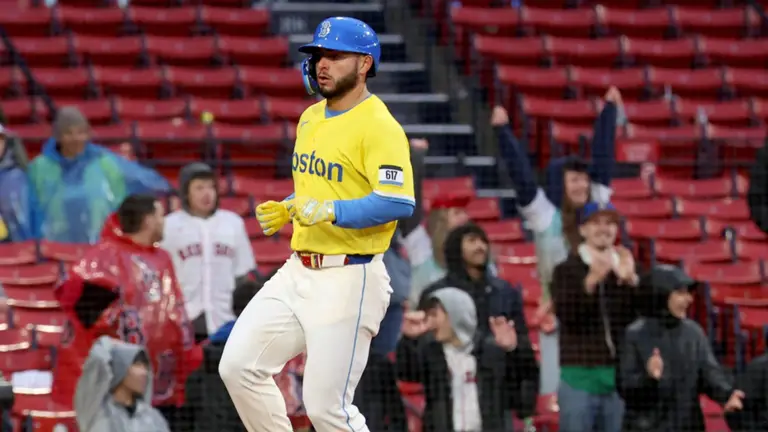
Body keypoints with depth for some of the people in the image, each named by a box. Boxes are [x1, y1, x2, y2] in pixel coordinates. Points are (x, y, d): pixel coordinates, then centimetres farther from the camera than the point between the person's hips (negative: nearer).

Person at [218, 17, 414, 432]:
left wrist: (330, 211, -28)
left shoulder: (379, 127, -13)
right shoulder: (311, 118, 14)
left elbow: (399, 203, -23)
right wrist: (285, 212, 8)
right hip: (298, 271, 9)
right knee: (239, 366, 1)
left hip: (348, 279, -9)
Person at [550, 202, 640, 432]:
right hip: (579, 377, -3)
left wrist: (631, 281, -18)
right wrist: (591, 281, -27)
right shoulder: (566, 270, 3)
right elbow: (565, 313, -13)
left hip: (619, 378, 3)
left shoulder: (626, 269, 11)